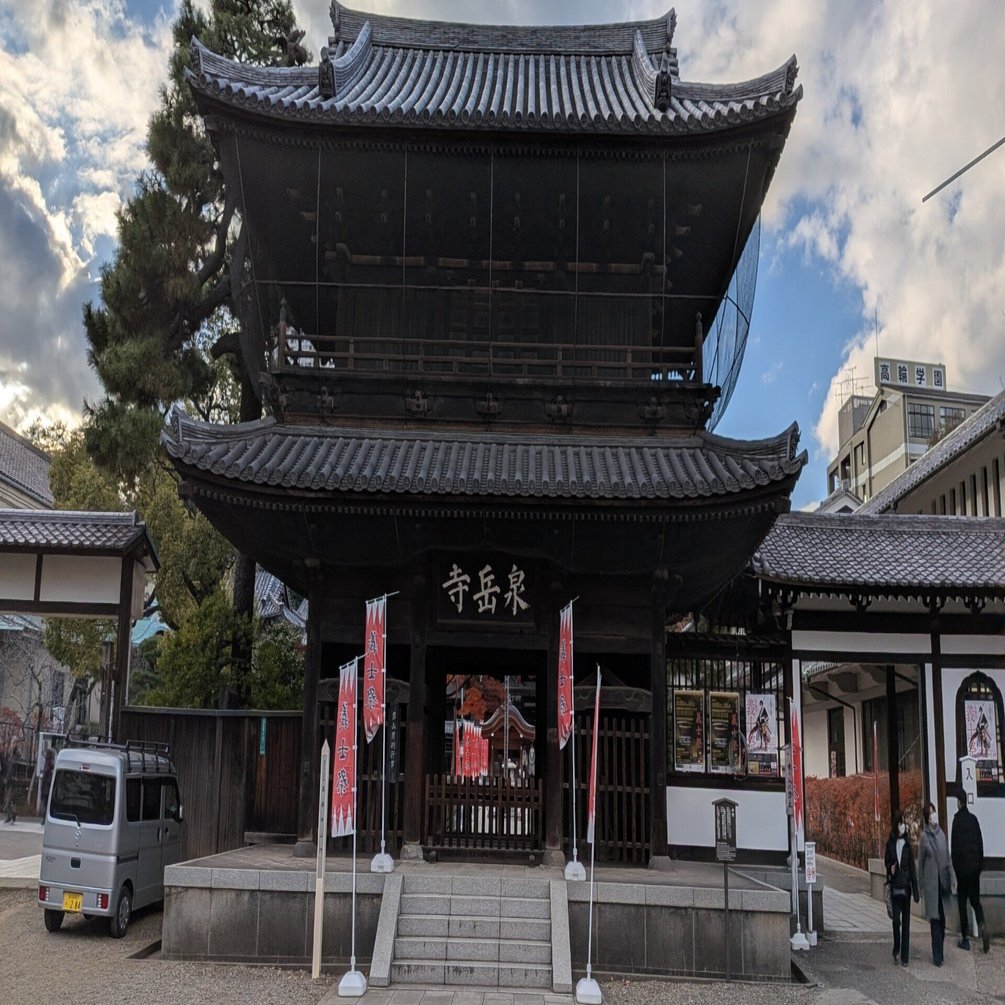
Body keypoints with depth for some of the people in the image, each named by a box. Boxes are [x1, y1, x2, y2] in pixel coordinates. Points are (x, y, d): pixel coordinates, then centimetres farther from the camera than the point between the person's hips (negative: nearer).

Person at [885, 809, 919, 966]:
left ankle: (905, 956, 11)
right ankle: (896, 950, 13)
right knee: (896, 920, -7)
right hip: (895, 887, 0)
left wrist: (915, 890, -2)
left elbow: (912, 867, 1)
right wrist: (890, 869, -12)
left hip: (905, 887, 0)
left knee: (906, 921, 4)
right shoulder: (890, 844, 1)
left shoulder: (908, 844, -1)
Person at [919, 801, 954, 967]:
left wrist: (951, 879, 8)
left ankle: (939, 953, 21)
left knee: (942, 918, 8)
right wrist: (922, 883, 0)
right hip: (931, 882, -4)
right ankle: (937, 956, 3)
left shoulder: (942, 833, 6)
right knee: (935, 919, -3)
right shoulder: (924, 836, -6)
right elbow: (920, 861, -1)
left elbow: (948, 858, 12)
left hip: (942, 880, 4)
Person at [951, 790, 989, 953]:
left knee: (962, 904, 5)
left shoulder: (957, 820, -11)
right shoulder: (974, 819, 5)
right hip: (975, 867, 5)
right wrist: (980, 865, 17)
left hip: (962, 867, -5)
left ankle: (965, 939, 8)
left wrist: (954, 869, -6)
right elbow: (980, 844, 9)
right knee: (975, 900, 14)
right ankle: (982, 926, -12)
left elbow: (955, 847, -13)